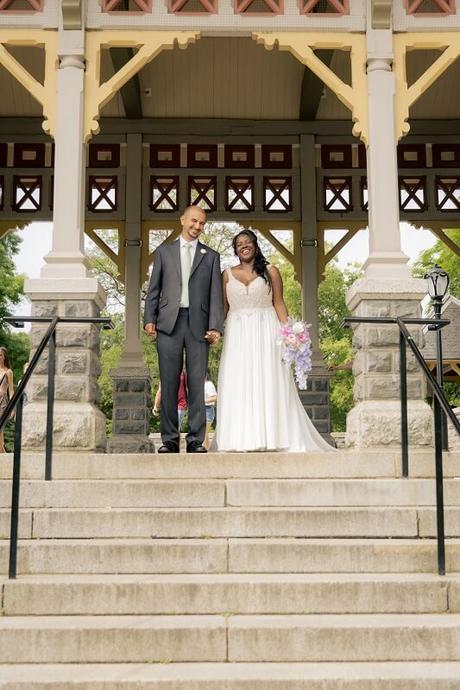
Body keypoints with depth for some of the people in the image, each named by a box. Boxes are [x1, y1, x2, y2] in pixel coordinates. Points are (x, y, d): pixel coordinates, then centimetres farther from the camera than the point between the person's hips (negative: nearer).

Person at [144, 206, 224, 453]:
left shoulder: (211, 256, 14)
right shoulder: (164, 251, 15)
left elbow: (215, 295, 7)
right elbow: (154, 289, 12)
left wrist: (215, 327, -4)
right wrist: (149, 319, 0)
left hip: (198, 324, 0)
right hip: (168, 322, 0)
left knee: (197, 384, -2)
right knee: (169, 383, 0)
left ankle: (196, 440, 3)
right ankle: (169, 439, 6)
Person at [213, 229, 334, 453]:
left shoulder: (270, 271, 6)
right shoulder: (228, 274, 11)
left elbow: (279, 303, 3)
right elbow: (223, 306, 10)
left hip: (265, 333, -2)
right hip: (237, 334, 2)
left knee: (268, 383, -4)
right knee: (237, 386, -3)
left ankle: (272, 437, -3)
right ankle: (240, 439, -1)